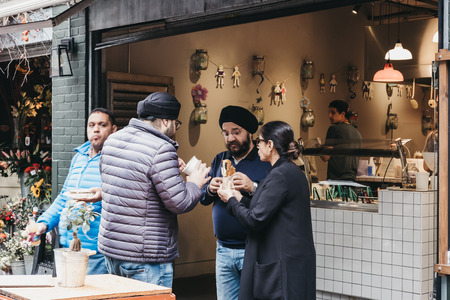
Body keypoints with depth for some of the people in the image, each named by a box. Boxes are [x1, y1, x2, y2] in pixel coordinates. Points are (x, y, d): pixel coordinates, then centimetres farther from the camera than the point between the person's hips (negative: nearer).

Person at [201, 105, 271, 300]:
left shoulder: (266, 161, -4)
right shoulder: (220, 160, 14)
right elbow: (203, 199, 11)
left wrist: (253, 188, -29)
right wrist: (210, 190, -10)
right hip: (224, 249, 5)